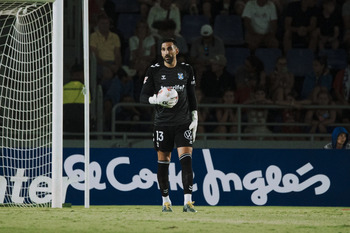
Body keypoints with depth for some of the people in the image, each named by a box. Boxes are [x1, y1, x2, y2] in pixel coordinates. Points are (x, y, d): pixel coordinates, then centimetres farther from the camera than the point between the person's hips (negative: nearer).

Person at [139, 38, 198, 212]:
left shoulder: (186, 70, 7)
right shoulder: (154, 71, 1)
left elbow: (192, 96, 14)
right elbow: (143, 97, 0)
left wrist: (194, 119, 8)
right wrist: (158, 100, -20)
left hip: (183, 123, 0)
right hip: (162, 124, 0)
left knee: (186, 160, -12)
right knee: (163, 163, 2)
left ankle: (188, 201, -16)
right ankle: (166, 201, 16)